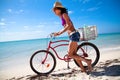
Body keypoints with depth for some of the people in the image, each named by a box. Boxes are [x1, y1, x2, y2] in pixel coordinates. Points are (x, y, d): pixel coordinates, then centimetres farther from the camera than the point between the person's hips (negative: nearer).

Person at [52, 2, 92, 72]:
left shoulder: (64, 14, -5)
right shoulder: (62, 17, 21)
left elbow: (69, 25, -18)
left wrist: (59, 33, -20)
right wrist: (58, 32, 20)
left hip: (74, 35, -10)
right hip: (72, 36, 10)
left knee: (70, 55, -9)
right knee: (74, 54, 9)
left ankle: (87, 61, -5)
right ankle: (83, 69, 14)